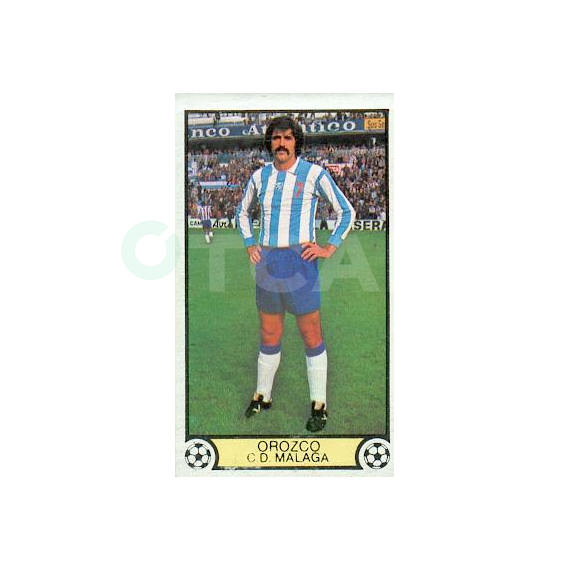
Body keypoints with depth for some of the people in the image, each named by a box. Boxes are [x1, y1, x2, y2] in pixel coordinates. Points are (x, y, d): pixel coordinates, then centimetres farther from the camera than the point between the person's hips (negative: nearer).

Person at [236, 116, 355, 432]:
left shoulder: (314, 174, -4)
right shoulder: (260, 176, 8)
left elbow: (346, 212, 4)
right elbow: (243, 211, 26)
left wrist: (329, 248, -4)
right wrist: (249, 245, 12)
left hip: (300, 262, -4)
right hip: (267, 264, 4)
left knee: (312, 336, 0)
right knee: (269, 336, 13)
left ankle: (319, 404, 11)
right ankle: (262, 396, 28)